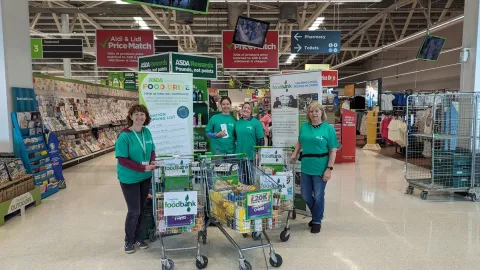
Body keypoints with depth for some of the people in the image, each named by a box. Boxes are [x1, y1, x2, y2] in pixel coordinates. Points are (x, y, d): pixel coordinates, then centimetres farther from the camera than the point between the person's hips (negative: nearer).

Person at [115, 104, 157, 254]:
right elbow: (122, 160, -20)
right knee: (134, 211, 2)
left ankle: (137, 238, 34)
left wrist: (152, 162, -11)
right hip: (129, 178, -6)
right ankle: (129, 241, 25)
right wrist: (143, 168, -25)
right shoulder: (124, 136, -20)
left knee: (142, 209, 16)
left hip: (145, 177, 6)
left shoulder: (147, 132, -1)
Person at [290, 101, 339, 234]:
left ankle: (317, 221, 29)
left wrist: (329, 169, -14)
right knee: (306, 196, 13)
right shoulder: (304, 127, 4)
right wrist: (294, 154, 9)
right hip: (306, 167, 4)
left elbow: (333, 151, -8)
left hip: (320, 168, -4)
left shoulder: (328, 128, -8)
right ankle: (316, 215, 39)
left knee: (318, 196, 7)